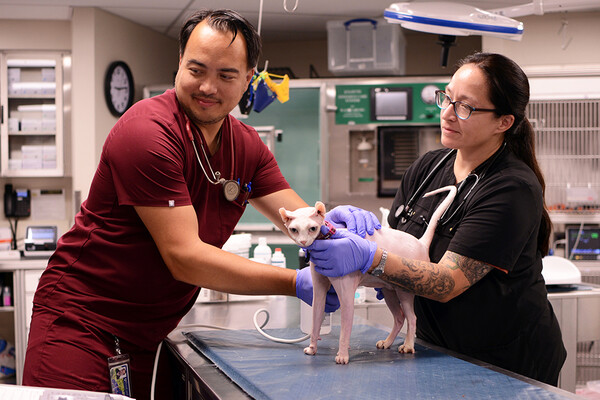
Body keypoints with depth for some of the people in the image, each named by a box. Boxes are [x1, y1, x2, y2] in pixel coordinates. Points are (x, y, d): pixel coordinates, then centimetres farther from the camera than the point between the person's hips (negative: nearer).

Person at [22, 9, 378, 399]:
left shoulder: (247, 146, 5)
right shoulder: (148, 132, -21)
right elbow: (184, 257, -24)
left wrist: (335, 222, -25)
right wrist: (296, 283, -25)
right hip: (82, 320, -7)